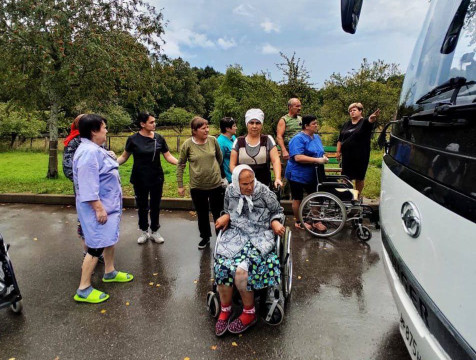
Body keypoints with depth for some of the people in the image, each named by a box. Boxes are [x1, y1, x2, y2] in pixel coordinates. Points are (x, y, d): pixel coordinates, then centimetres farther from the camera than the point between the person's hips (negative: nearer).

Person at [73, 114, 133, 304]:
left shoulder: (95, 149, 10)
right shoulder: (89, 152, -24)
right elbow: (88, 185, -28)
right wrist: (98, 208, -27)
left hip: (108, 204, 11)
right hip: (98, 207, -11)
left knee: (110, 239, 21)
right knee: (96, 246, -4)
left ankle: (110, 272, 38)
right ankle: (83, 290, 8)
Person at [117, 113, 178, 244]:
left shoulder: (159, 138, -4)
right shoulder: (133, 139, -7)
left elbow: (168, 156, -2)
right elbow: (124, 156, 2)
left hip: (156, 178, 1)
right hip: (140, 179, -1)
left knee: (155, 205, 10)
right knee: (142, 206, 11)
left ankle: (154, 231, 28)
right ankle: (144, 232, 31)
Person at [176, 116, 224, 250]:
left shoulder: (213, 140, -6)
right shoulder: (187, 144, -9)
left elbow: (220, 158, 11)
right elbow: (180, 165, -1)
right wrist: (180, 185, 1)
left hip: (215, 184, 0)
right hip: (197, 187, 0)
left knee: (218, 213, 13)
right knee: (202, 214, 17)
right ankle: (205, 237, 38)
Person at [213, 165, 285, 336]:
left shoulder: (264, 192, -6)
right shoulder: (230, 191, 3)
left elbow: (277, 212, 8)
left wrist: (275, 222, -12)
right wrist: (226, 216, 0)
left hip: (260, 235, -3)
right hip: (236, 233, 4)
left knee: (241, 269, -27)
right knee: (222, 265, -23)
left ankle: (249, 313, -2)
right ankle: (225, 309, 2)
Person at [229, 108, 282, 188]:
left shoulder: (268, 140, 2)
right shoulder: (238, 142, 3)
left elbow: (276, 160, -8)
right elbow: (232, 164, 4)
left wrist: (277, 178, -23)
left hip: (264, 184, 0)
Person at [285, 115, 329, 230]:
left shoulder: (316, 137, 9)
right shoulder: (298, 139, -18)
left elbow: (319, 152, 20)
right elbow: (298, 157, -29)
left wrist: (324, 157, -4)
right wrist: (317, 160, -28)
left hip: (312, 175, 7)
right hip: (298, 175, -7)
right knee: (298, 199, 7)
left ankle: (316, 221, 24)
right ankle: (298, 222, 24)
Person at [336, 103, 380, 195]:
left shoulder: (364, 122, -3)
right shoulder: (347, 124, 11)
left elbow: (370, 121, -27)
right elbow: (340, 139, 15)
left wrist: (372, 118, -50)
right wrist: (338, 151, 7)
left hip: (360, 156, -3)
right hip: (347, 156, 3)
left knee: (359, 178, 8)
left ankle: (357, 196, 23)